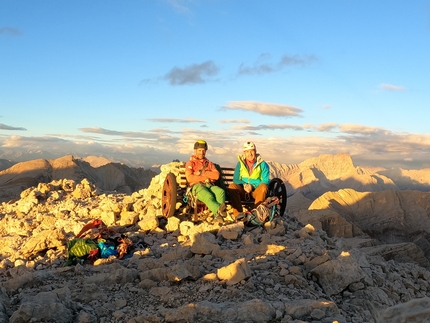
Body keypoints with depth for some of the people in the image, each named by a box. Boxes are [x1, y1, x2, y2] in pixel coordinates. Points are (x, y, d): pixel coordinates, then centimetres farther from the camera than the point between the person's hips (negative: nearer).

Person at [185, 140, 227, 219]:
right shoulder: (190, 163, 14)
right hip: (197, 186, -4)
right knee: (208, 196, -39)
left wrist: (203, 173, -3)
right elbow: (190, 178, -4)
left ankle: (217, 214, -56)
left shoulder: (209, 163, 26)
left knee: (221, 191, -33)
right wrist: (206, 177, -1)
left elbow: (217, 175, 7)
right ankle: (219, 210, -67)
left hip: (210, 185, 4)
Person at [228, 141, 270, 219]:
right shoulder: (240, 164, 6)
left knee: (263, 186, -32)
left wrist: (252, 186, -21)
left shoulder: (262, 164, -1)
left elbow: (266, 181, -8)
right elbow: (236, 179, 4)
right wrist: (244, 185, -17)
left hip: (256, 191, -2)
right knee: (232, 186, -26)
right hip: (243, 191, 2)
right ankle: (238, 214, -34)